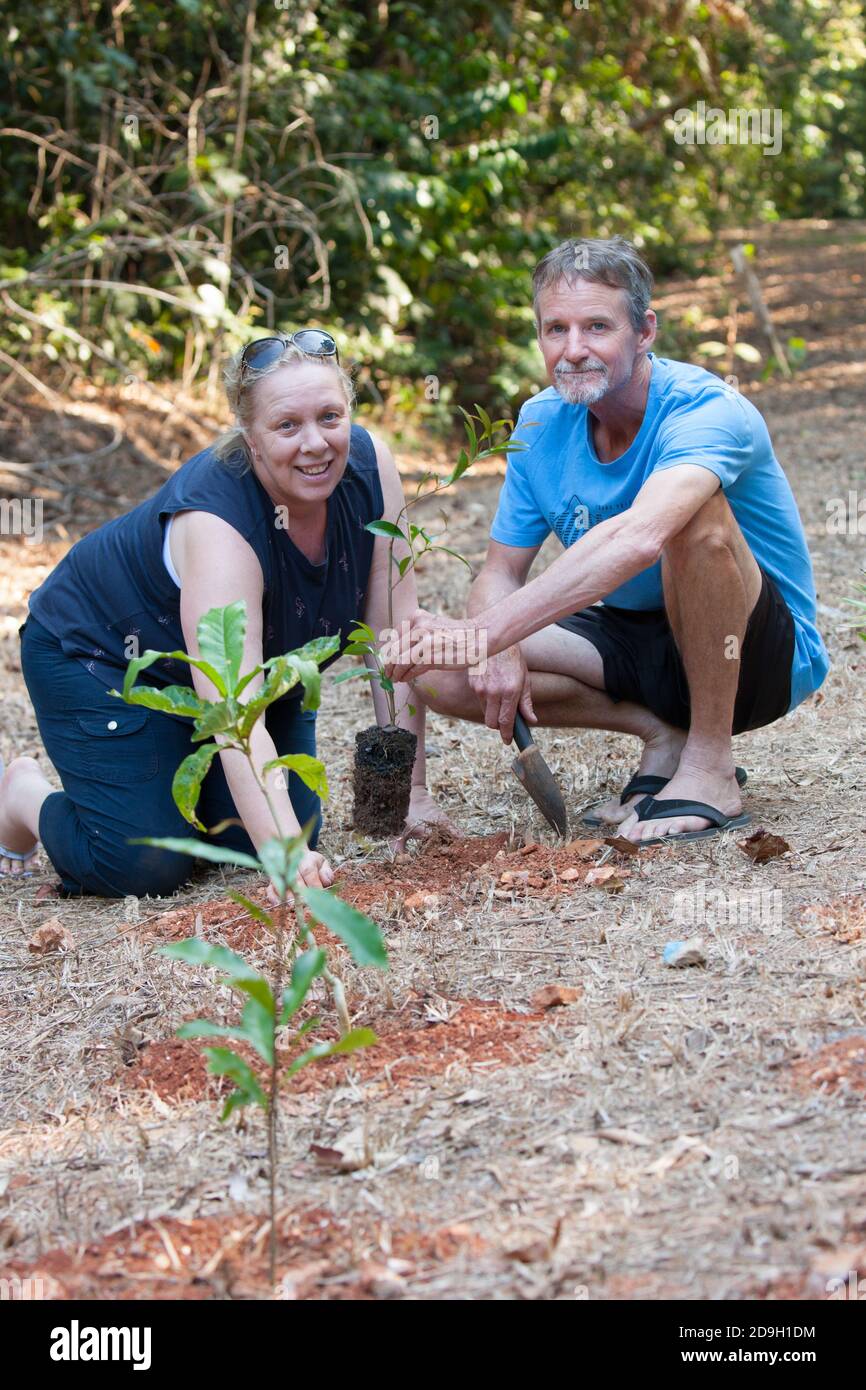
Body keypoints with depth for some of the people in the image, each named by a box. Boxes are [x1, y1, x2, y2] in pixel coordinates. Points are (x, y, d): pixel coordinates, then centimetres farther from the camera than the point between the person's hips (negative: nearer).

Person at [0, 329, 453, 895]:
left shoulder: (369, 466, -21)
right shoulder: (216, 518, -38)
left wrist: (410, 790, -20)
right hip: (103, 653, -6)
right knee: (144, 868, -16)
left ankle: (182, 779, 24)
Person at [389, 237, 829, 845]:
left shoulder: (707, 410, -26)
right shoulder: (541, 425, -4)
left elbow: (639, 539, -45)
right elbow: (501, 573, 0)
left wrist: (485, 633, -52)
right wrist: (497, 654, -25)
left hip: (765, 652, -6)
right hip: (636, 642, 6)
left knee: (696, 512, -36)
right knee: (440, 672, -15)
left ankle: (711, 767, -24)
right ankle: (663, 733, -4)